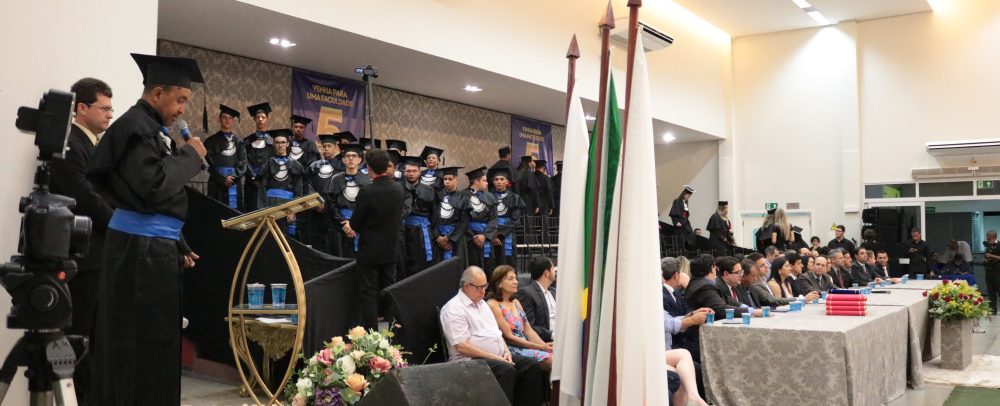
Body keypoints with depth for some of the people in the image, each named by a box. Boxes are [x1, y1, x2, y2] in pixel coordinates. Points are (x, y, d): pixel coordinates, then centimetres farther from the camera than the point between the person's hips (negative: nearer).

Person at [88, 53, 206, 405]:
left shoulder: (147, 127, 17)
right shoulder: (136, 126, -13)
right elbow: (153, 187, -24)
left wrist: (177, 245, 20)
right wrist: (189, 154, -10)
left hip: (151, 245, 10)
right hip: (141, 248, -10)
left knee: (150, 341, 15)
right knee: (143, 343, -2)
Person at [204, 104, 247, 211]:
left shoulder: (238, 142, 13)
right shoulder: (211, 141, 5)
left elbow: (242, 163, 5)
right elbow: (210, 163, -3)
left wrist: (233, 177, -11)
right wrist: (223, 179, -13)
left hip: (235, 184, 2)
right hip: (217, 184, -2)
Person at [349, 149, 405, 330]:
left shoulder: (366, 192, -22)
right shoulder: (399, 189, -5)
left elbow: (354, 224, -14)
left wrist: (353, 226, 11)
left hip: (369, 250, -5)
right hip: (390, 251, 5)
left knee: (368, 294, 4)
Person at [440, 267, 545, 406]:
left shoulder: (482, 303, 19)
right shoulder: (454, 309, -10)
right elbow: (462, 347, -18)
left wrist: (506, 351, 2)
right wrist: (495, 358, -18)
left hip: (498, 356, 9)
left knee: (532, 365, -12)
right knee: (506, 370, -34)